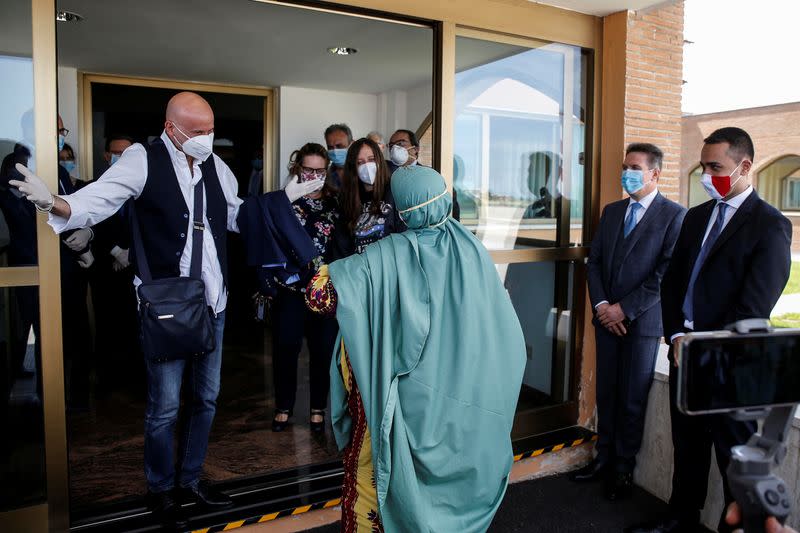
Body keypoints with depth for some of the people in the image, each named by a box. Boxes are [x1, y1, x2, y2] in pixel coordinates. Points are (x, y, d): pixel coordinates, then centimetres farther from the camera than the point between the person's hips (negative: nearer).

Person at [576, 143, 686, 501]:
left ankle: (624, 470, 21)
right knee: (606, 393, 13)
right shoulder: (612, 211, 11)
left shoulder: (675, 215, -7)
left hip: (643, 321, -5)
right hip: (607, 318, 5)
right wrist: (601, 305, -5)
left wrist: (624, 309, -14)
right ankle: (604, 457, 27)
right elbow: (594, 261, 9)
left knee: (632, 399, 6)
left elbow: (667, 274, -13)